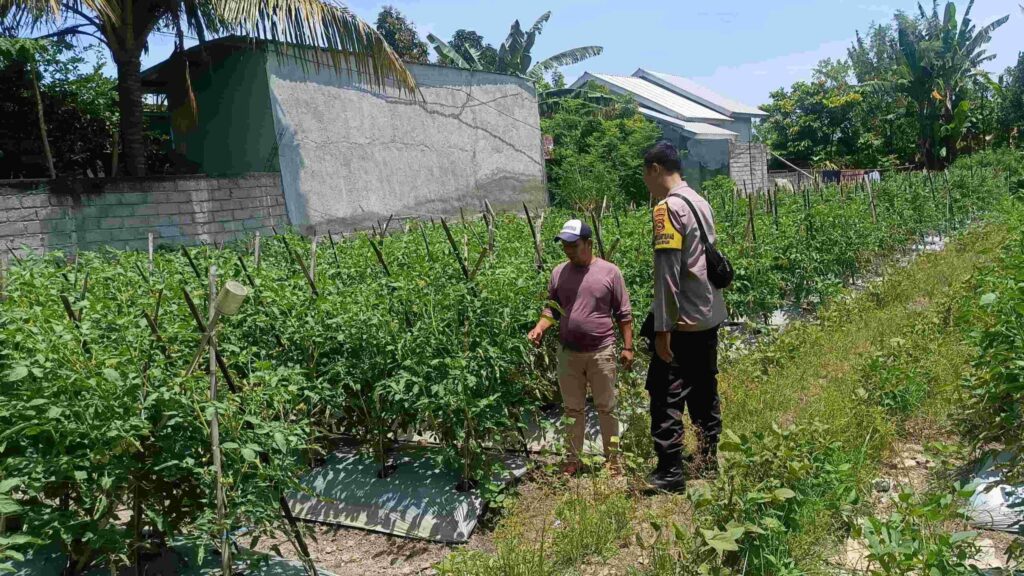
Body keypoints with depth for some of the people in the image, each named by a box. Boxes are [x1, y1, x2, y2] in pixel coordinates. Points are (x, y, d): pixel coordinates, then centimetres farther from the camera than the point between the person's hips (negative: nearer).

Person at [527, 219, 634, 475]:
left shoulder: (609, 272, -5)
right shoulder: (559, 272, 4)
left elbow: (623, 314, -1)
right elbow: (552, 308, 10)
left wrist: (628, 347, -4)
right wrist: (539, 328, -9)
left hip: (601, 353, -3)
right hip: (568, 353, 3)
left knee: (606, 408, 9)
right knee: (573, 409, 13)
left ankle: (612, 459, 23)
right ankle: (573, 459, 26)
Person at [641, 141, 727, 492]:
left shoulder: (668, 207, -14)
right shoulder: (700, 202, 12)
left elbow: (667, 272, -19)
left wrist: (663, 328, -18)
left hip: (681, 321, -9)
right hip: (709, 316, 9)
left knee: (666, 396, -2)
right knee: (704, 392, 16)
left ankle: (670, 474, 1)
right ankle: (708, 462, 25)